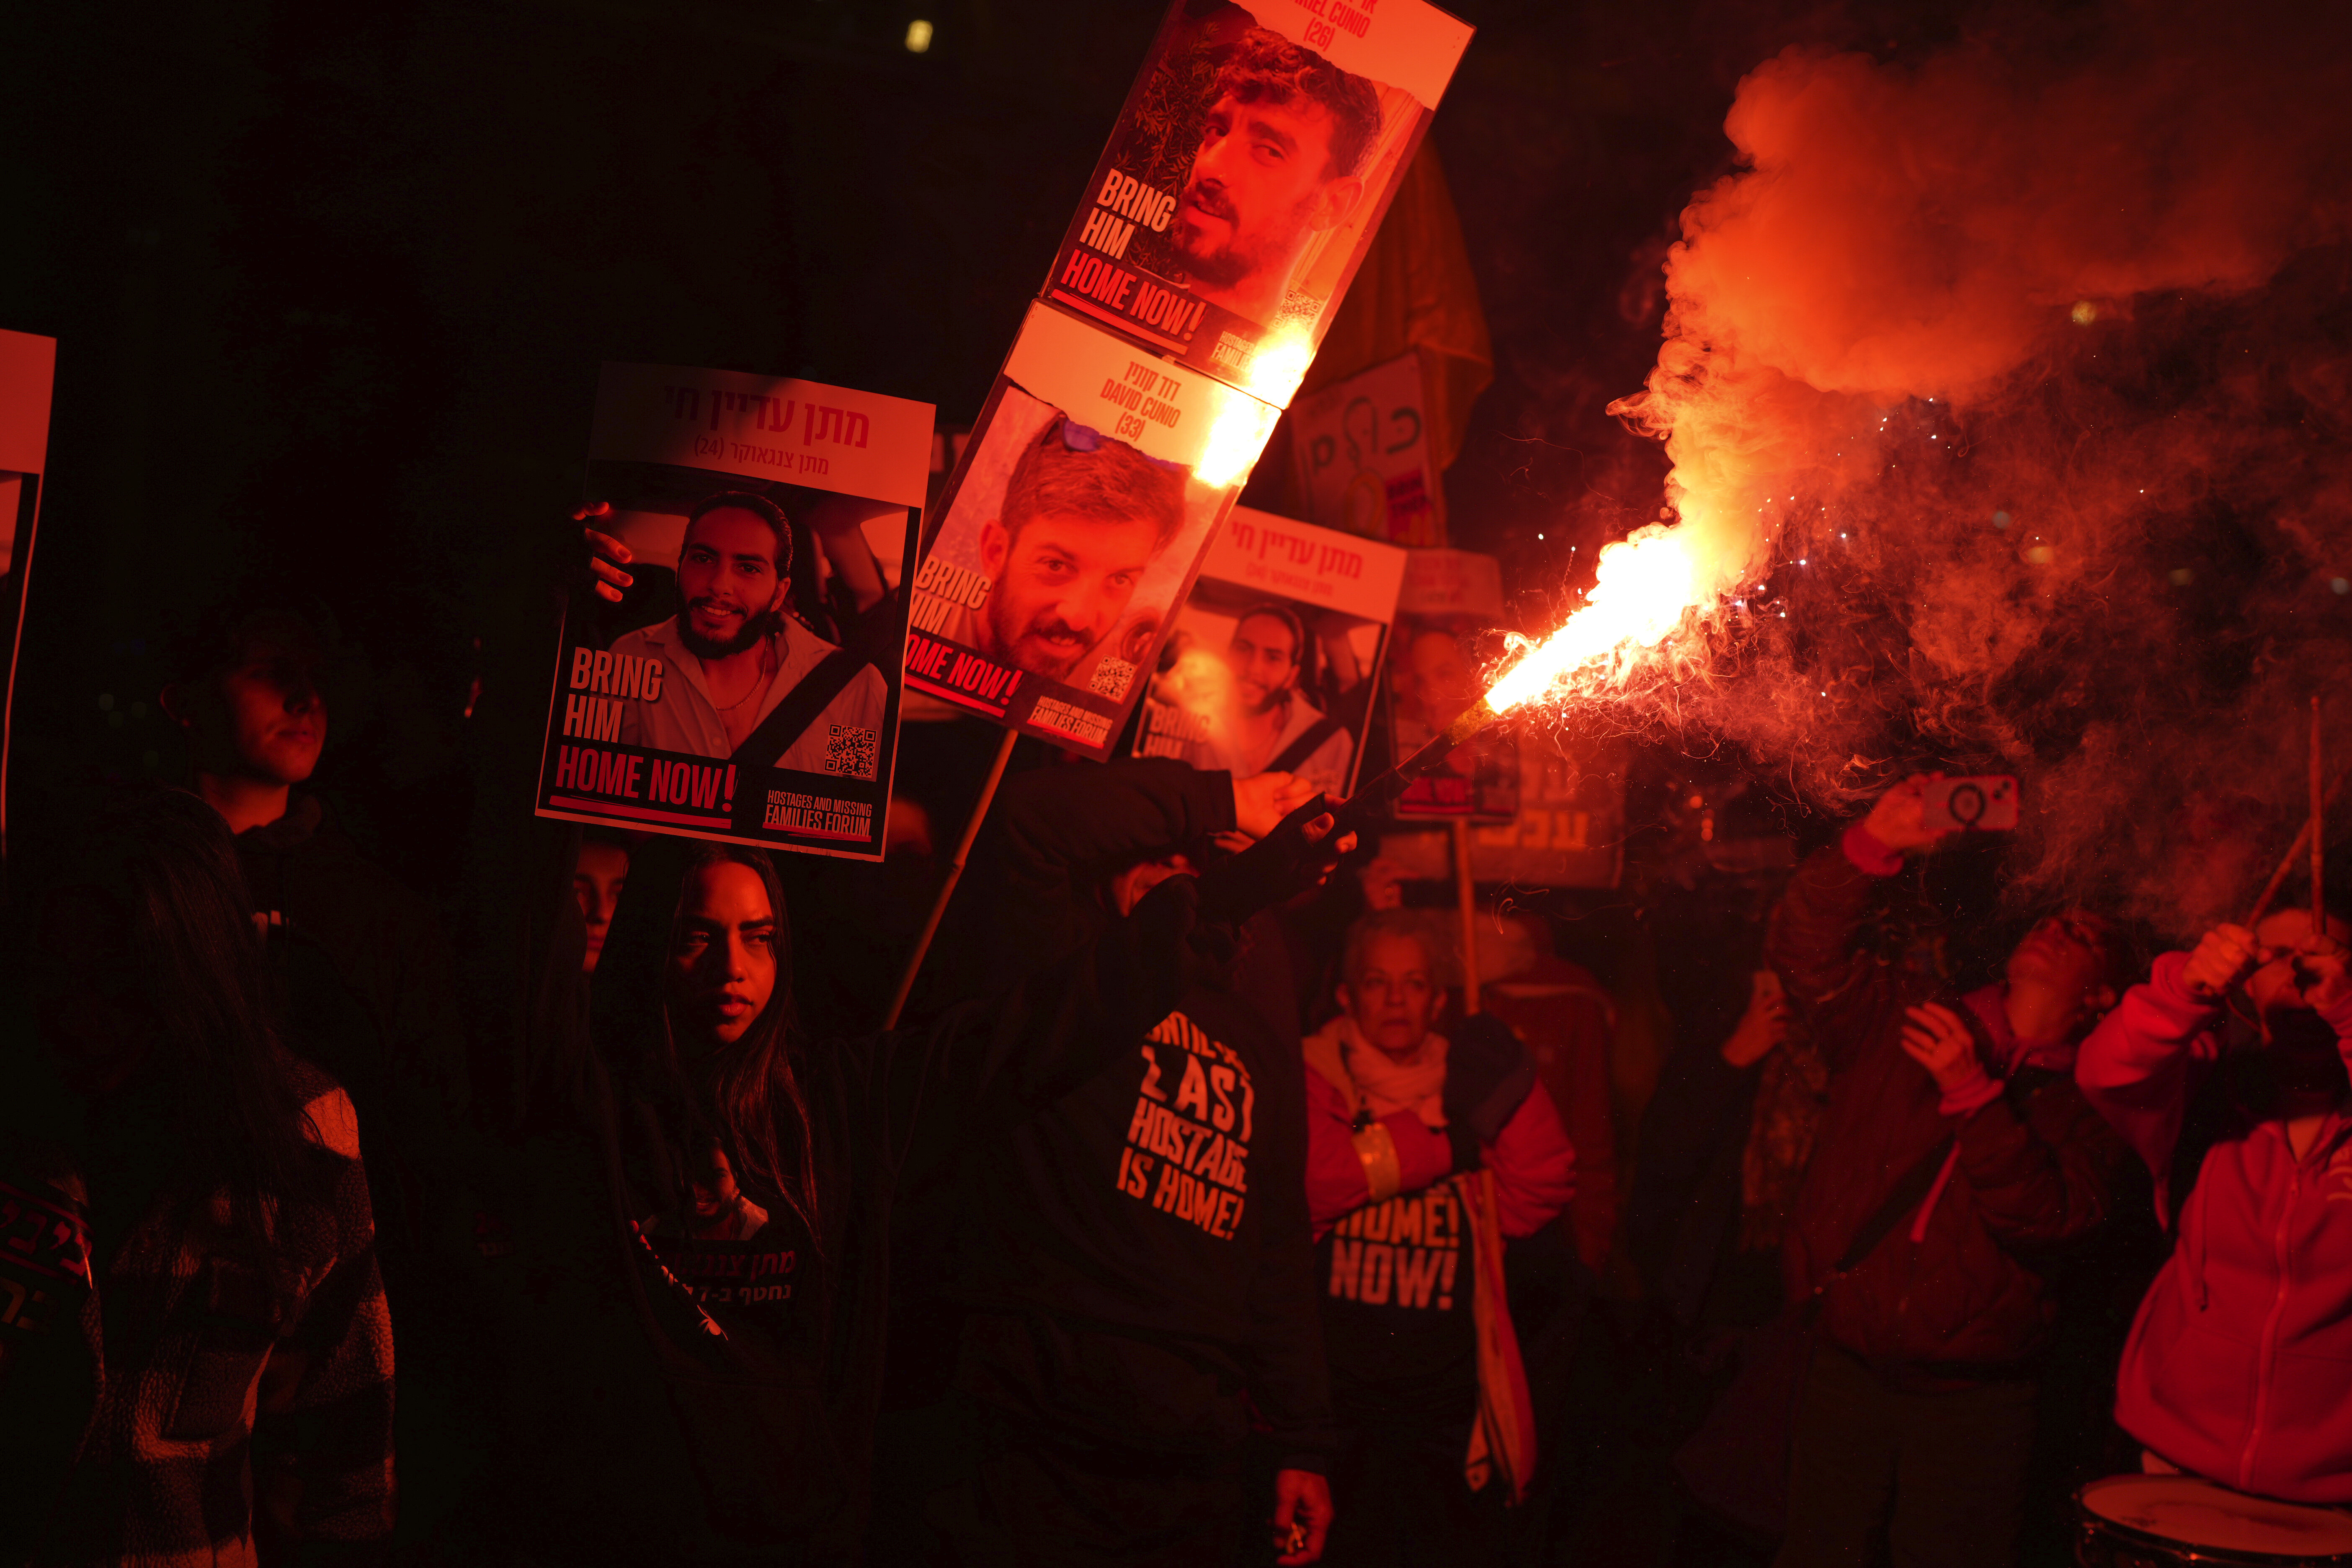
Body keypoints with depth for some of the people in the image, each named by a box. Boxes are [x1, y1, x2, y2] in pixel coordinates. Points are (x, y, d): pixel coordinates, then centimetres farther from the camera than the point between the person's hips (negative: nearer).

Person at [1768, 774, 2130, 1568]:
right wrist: (1871, 846, -17)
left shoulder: (2089, 1101, 2)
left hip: (1973, 1404, -1)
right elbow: (1804, 949, -4)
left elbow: (2048, 1217, -13)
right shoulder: (1901, 1020, 8)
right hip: (1847, 1372, 1)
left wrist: (1974, 1094, -21)